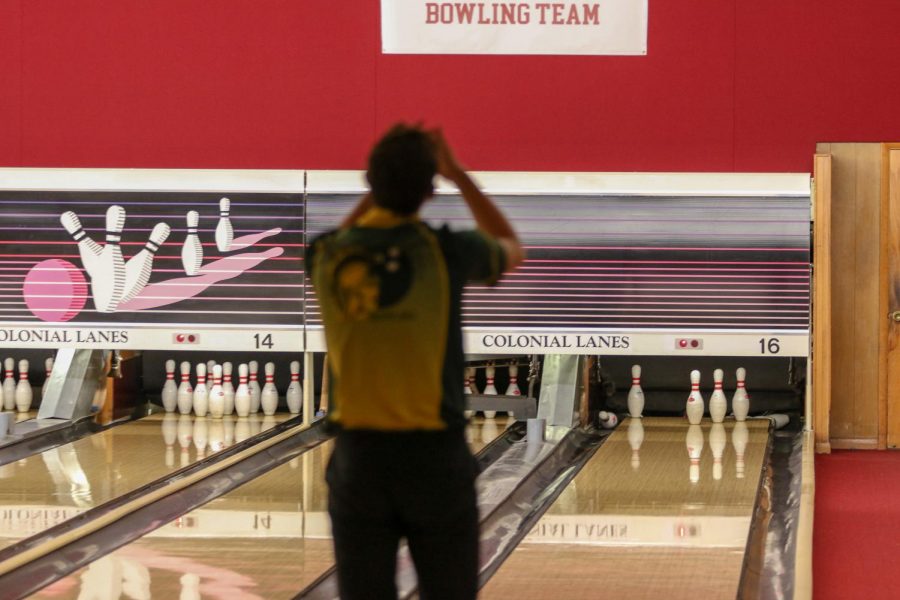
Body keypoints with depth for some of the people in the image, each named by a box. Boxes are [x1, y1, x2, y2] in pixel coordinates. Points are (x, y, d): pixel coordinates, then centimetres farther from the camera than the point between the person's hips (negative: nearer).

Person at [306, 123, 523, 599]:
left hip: (359, 456, 2)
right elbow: (512, 250, 15)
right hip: (435, 457, -2)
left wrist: (383, 176, 19)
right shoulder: (446, 252, -10)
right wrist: (456, 173, 16)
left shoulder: (328, 257, -2)